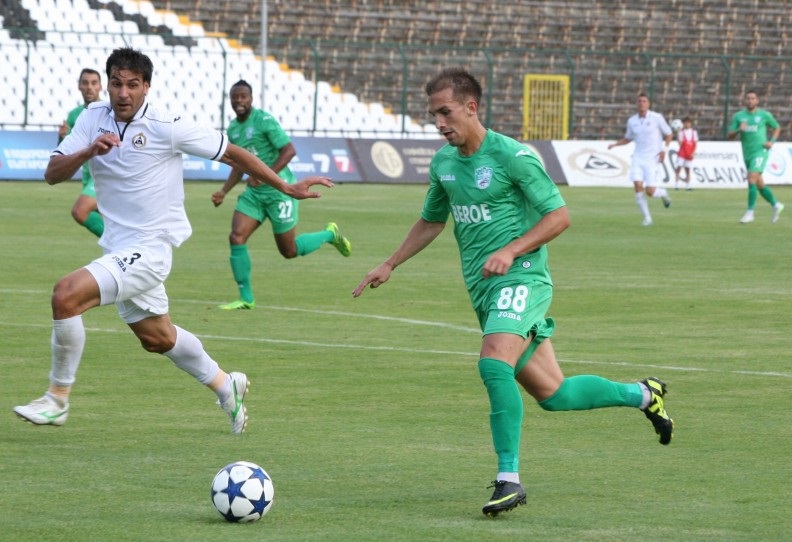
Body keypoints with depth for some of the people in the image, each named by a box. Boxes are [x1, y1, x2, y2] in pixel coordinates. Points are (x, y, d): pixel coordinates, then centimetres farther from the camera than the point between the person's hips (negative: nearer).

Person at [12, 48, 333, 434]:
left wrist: (286, 188, -2)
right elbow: (52, 174, -6)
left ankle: (57, 400, -11)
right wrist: (88, 152, -26)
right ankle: (225, 385, 48)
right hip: (119, 247, 7)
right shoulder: (93, 118, -1)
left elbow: (232, 154, -6)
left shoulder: (168, 127, -16)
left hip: (150, 248, -7)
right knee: (156, 337, 24)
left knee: (67, 295, -24)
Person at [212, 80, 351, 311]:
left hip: (278, 190, -7)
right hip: (254, 193, 7)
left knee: (289, 251, 3)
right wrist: (223, 192, 8)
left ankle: (330, 234, 30)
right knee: (236, 238, -10)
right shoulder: (233, 129, 9)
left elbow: (289, 150, -19)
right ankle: (246, 298, -1)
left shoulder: (264, 120, -15)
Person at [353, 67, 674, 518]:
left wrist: (510, 251, -21)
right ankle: (641, 394, 32)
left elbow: (559, 216, -11)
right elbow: (431, 222, 27)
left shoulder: (511, 155, -12)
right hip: (482, 289, 7)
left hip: (520, 278, -7)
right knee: (551, 393, 9)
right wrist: (389, 266, 22)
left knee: (494, 362, -30)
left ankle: (510, 478, -25)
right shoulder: (443, 163, 10)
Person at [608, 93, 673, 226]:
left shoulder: (656, 118, -5)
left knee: (650, 191, -10)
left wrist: (664, 149, -10)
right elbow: (628, 138, 21)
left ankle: (663, 193, 27)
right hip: (638, 158, 3)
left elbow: (669, 134, 4)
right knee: (638, 186, -14)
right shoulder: (631, 121, 6)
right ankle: (647, 218, -3)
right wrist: (615, 144, 4)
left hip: (653, 159, -3)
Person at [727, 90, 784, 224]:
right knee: (759, 184, 12)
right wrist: (739, 130, -17)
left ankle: (750, 212, -17)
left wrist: (772, 141, -1)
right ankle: (776, 205, 32)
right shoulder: (738, 116, 5)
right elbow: (729, 136, 3)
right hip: (747, 154, 5)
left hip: (760, 151, -5)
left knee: (752, 179, -19)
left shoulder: (764, 115, 0)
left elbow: (777, 128, 15)